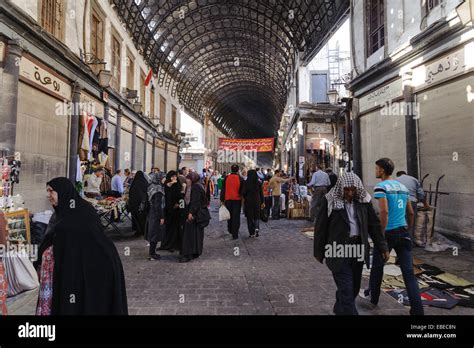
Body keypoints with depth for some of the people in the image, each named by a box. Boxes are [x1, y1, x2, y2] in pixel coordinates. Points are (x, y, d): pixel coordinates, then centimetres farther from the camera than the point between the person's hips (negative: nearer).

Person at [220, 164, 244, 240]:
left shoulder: (226, 178, -2)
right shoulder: (240, 179, -5)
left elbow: (223, 190, 1)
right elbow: (242, 190, 0)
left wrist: (222, 200, 6)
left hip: (228, 200, 2)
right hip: (237, 200, -2)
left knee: (229, 215, 21)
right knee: (236, 217, 1)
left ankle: (230, 229, 36)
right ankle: (235, 235, 0)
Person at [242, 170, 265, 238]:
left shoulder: (246, 182, -8)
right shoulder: (259, 182, -2)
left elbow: (243, 193, -9)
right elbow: (261, 193, 0)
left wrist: (244, 198, 12)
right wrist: (262, 202, 7)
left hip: (248, 201, -1)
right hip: (257, 201, 2)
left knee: (250, 217, 8)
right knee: (257, 216, 16)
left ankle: (252, 233, 10)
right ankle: (256, 228, -9)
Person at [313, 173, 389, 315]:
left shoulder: (363, 200, 1)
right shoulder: (330, 200, -11)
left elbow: (374, 224, 8)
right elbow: (320, 227, -6)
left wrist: (383, 247, 4)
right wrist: (319, 252, -2)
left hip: (358, 249, 5)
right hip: (339, 250, -5)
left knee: (354, 287, 16)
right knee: (346, 290, -4)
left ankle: (339, 310, 39)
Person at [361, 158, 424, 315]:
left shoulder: (381, 187, -11)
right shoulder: (403, 186, 11)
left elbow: (384, 211, -23)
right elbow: (410, 213, 16)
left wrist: (381, 235, -17)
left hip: (388, 233, -6)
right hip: (403, 232, 6)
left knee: (377, 266, 14)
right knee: (409, 272, 7)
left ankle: (372, 296, 33)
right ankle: (417, 310, 6)